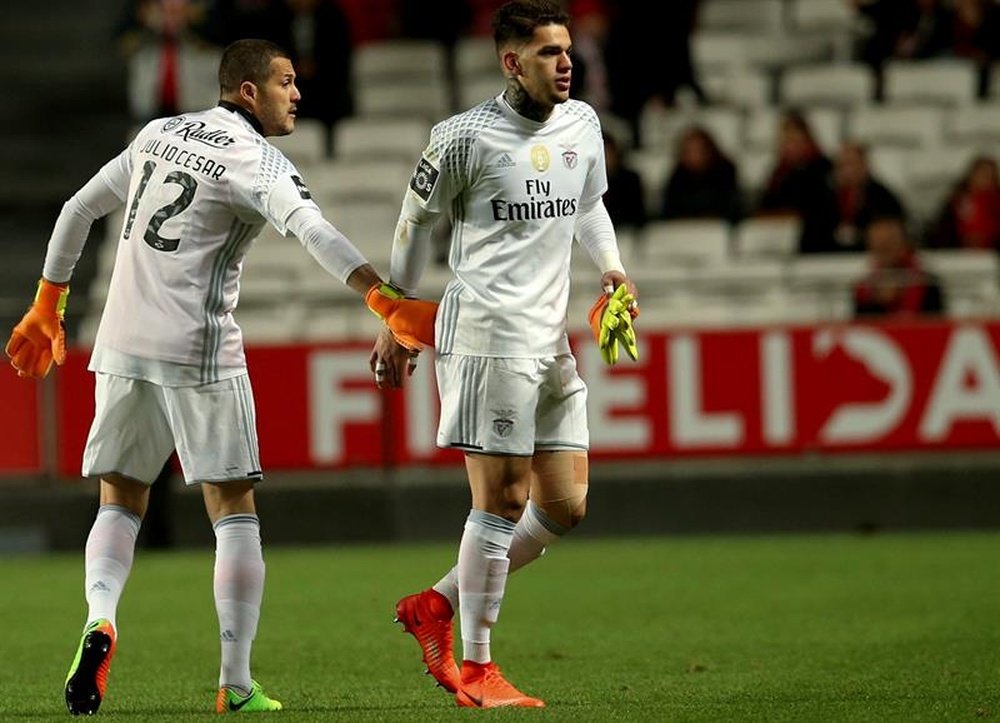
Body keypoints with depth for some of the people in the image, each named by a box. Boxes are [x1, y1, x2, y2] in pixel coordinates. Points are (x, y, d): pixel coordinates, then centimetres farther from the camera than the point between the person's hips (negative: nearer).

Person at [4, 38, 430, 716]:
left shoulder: (159, 134, 14)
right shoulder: (255, 159, -7)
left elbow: (78, 211, 20)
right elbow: (311, 228, -25)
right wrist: (384, 299, -34)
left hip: (123, 348, 5)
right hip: (199, 354, -5)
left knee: (120, 504, 14)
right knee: (234, 511, 2)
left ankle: (100, 617, -15)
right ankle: (236, 686, -3)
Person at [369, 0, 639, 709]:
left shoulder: (582, 123, 10)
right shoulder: (466, 136, -8)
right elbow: (416, 219, 4)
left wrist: (612, 267, 9)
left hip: (551, 340, 7)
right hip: (486, 333, -7)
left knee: (565, 506, 6)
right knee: (502, 500, -8)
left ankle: (436, 605, 20)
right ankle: (476, 670, 1)